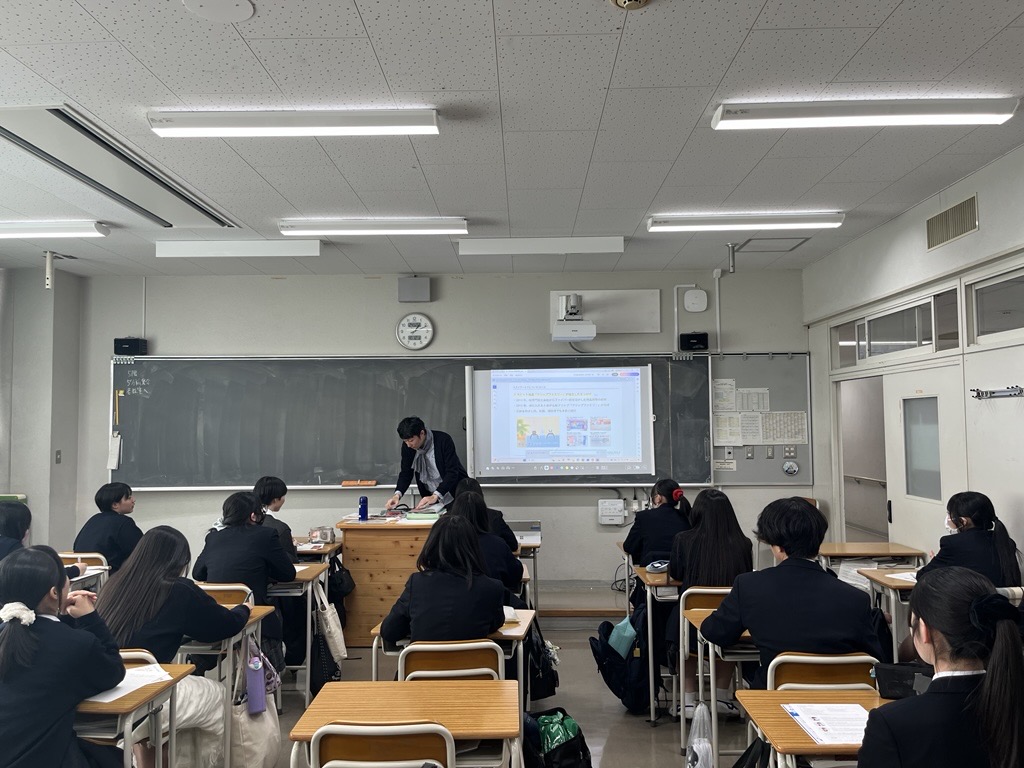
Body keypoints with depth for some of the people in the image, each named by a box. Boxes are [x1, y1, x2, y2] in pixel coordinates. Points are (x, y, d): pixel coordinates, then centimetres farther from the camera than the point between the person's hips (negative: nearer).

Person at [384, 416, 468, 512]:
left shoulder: (444, 440, -21)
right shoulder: (407, 446, -7)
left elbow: (452, 473, -25)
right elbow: (406, 473, 0)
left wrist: (435, 496, -36)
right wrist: (397, 495, -18)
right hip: (430, 496, 4)